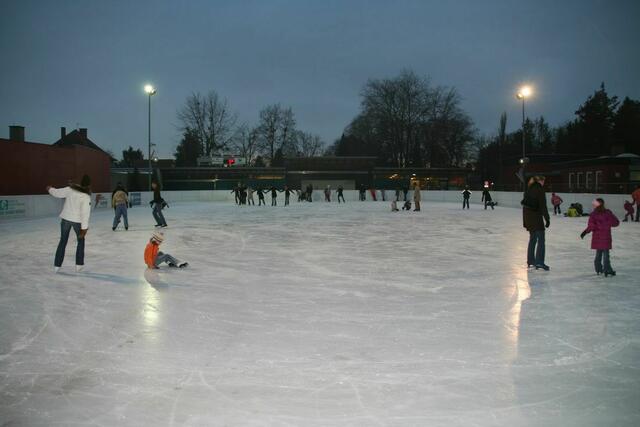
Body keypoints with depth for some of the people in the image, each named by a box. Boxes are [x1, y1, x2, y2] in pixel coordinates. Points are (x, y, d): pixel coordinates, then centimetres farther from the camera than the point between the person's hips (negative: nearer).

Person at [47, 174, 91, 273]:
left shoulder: (70, 189, -7)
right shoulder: (86, 196, -16)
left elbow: (57, 193, 6)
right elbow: (85, 213, -19)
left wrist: (50, 189, 28)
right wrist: (84, 227, -17)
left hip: (65, 218, 3)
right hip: (77, 220, -3)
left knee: (63, 241, 14)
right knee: (81, 241, 18)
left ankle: (57, 265, 15)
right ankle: (79, 264, 19)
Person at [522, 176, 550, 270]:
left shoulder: (529, 188, 12)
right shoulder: (540, 189, -12)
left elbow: (524, 202, 15)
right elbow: (543, 206, -15)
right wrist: (547, 219, -12)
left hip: (527, 215, 8)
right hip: (535, 216, -8)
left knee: (533, 238, 18)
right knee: (541, 239, -5)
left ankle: (530, 261, 23)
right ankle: (539, 262, -9)